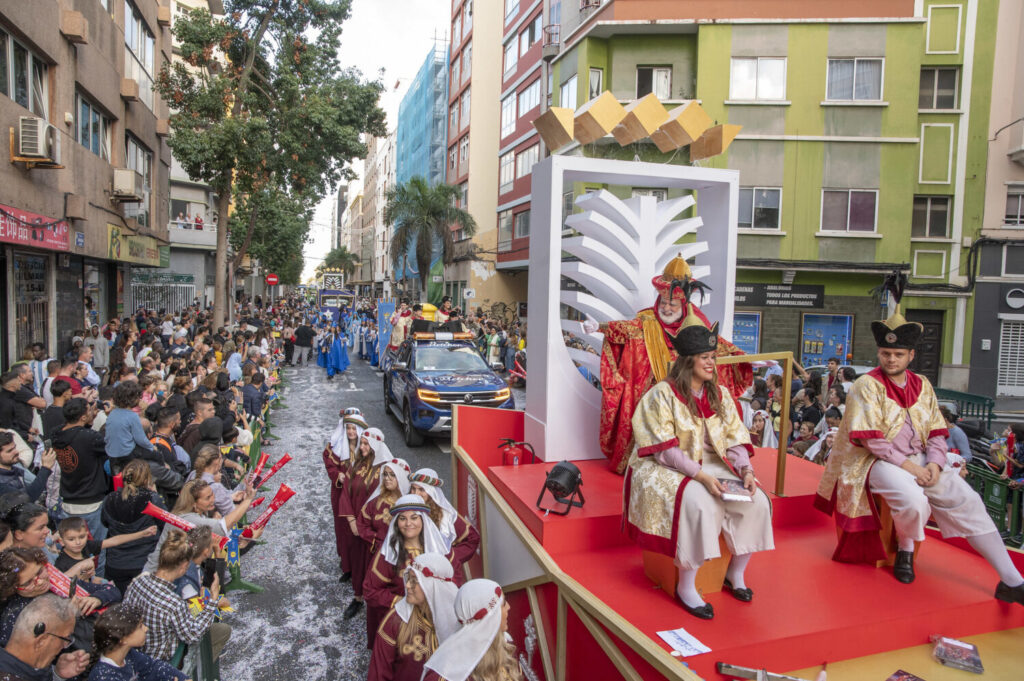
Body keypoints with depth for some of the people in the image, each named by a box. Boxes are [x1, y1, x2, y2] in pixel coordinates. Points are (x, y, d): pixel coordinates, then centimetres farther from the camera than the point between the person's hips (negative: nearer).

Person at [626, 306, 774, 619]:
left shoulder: (720, 395, 9)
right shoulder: (663, 394, -11)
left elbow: (735, 438, 7)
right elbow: (665, 449, -16)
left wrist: (745, 470, -12)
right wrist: (701, 475, -25)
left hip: (711, 464, 6)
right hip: (668, 468, -6)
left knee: (757, 501, -13)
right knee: (700, 505, -33)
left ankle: (736, 573, 9)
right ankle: (686, 587, -16)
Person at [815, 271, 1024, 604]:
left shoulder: (922, 385, 10)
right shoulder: (867, 385, -8)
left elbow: (937, 432, 9)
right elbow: (870, 439, -14)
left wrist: (934, 464, -9)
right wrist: (907, 465, -18)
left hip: (921, 461, 6)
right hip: (879, 462, -6)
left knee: (967, 500, -7)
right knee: (914, 500, -30)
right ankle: (905, 550, 2)